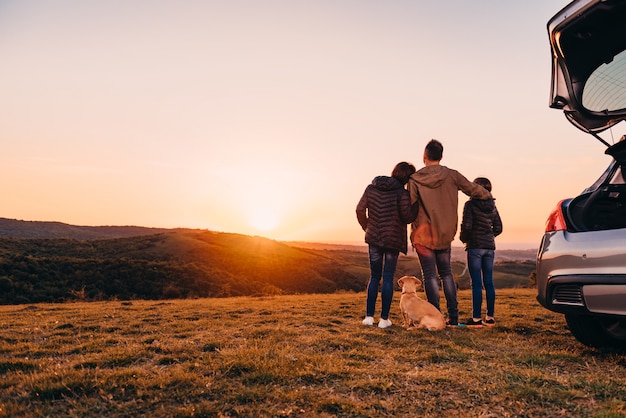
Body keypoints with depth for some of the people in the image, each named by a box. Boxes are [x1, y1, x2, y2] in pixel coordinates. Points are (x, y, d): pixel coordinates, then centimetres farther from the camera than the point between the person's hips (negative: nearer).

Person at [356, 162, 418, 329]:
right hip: (393, 240, -3)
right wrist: (415, 203, -1)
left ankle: (369, 316, 12)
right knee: (388, 278, 5)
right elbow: (407, 217, -14)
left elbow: (360, 209, 4)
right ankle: (384, 319, 7)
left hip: (374, 238, 4)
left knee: (374, 277, 14)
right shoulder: (402, 193, -11)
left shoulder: (371, 188, 4)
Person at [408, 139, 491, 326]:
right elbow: (474, 189, 7)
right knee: (446, 273, 15)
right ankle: (453, 317, 16)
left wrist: (413, 233, 3)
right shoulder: (451, 175, -1)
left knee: (430, 275, 3)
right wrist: (488, 195, 27)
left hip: (423, 235, -3)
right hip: (445, 235, 3)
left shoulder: (414, 179, -8)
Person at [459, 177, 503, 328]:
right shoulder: (492, 206, 10)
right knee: (488, 282, 10)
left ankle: (476, 319, -2)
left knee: (476, 283, -4)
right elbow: (498, 228, 12)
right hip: (490, 247, 6)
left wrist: (464, 238, 3)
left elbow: (467, 225, -15)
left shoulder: (470, 204, -8)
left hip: (475, 246, -6)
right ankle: (490, 318, 16)